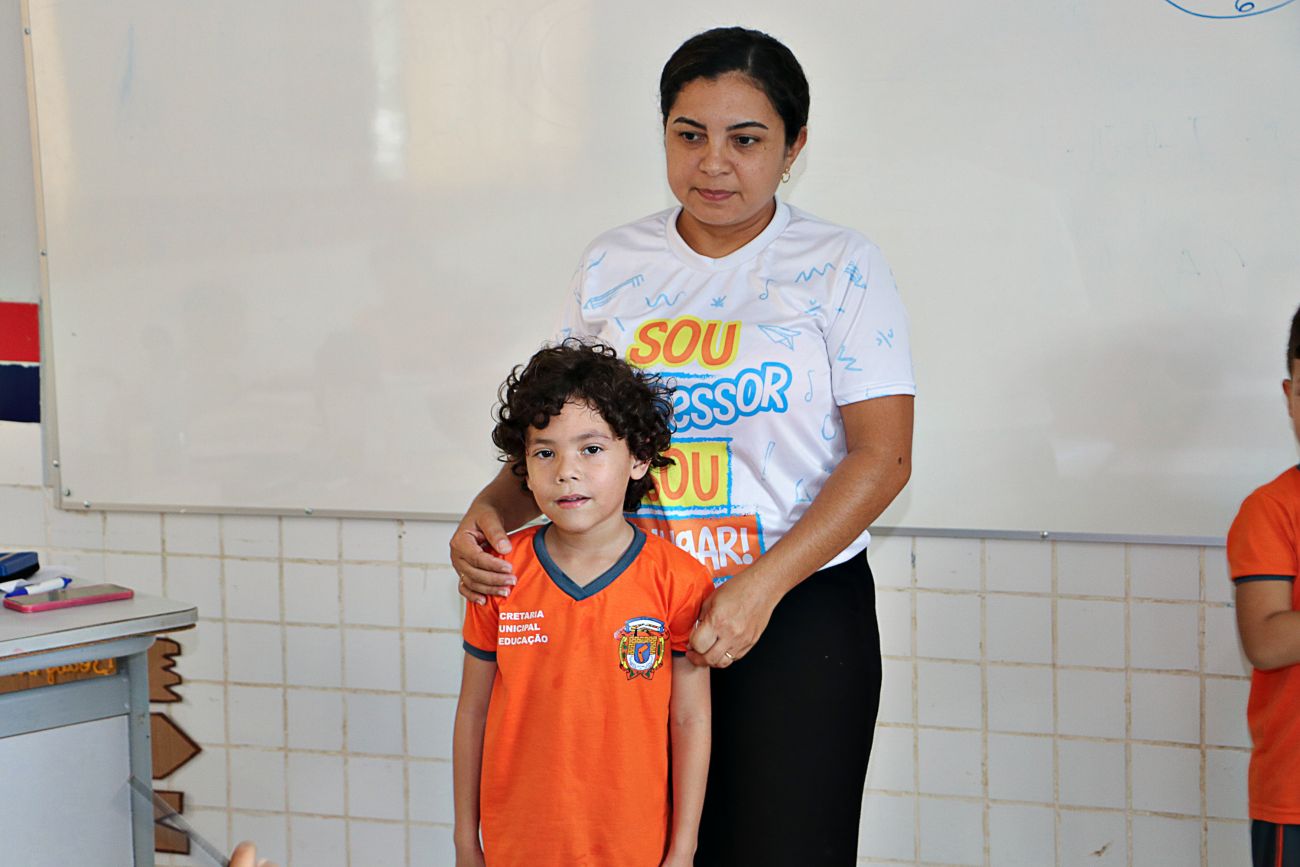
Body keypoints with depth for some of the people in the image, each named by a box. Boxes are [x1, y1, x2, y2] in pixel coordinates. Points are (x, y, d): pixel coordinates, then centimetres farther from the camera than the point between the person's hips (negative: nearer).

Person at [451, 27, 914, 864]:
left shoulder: (839, 266, -5)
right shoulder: (613, 264, 7)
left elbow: (882, 455, -10)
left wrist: (763, 586, -19)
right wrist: (490, 510, -8)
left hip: (799, 613, -3)